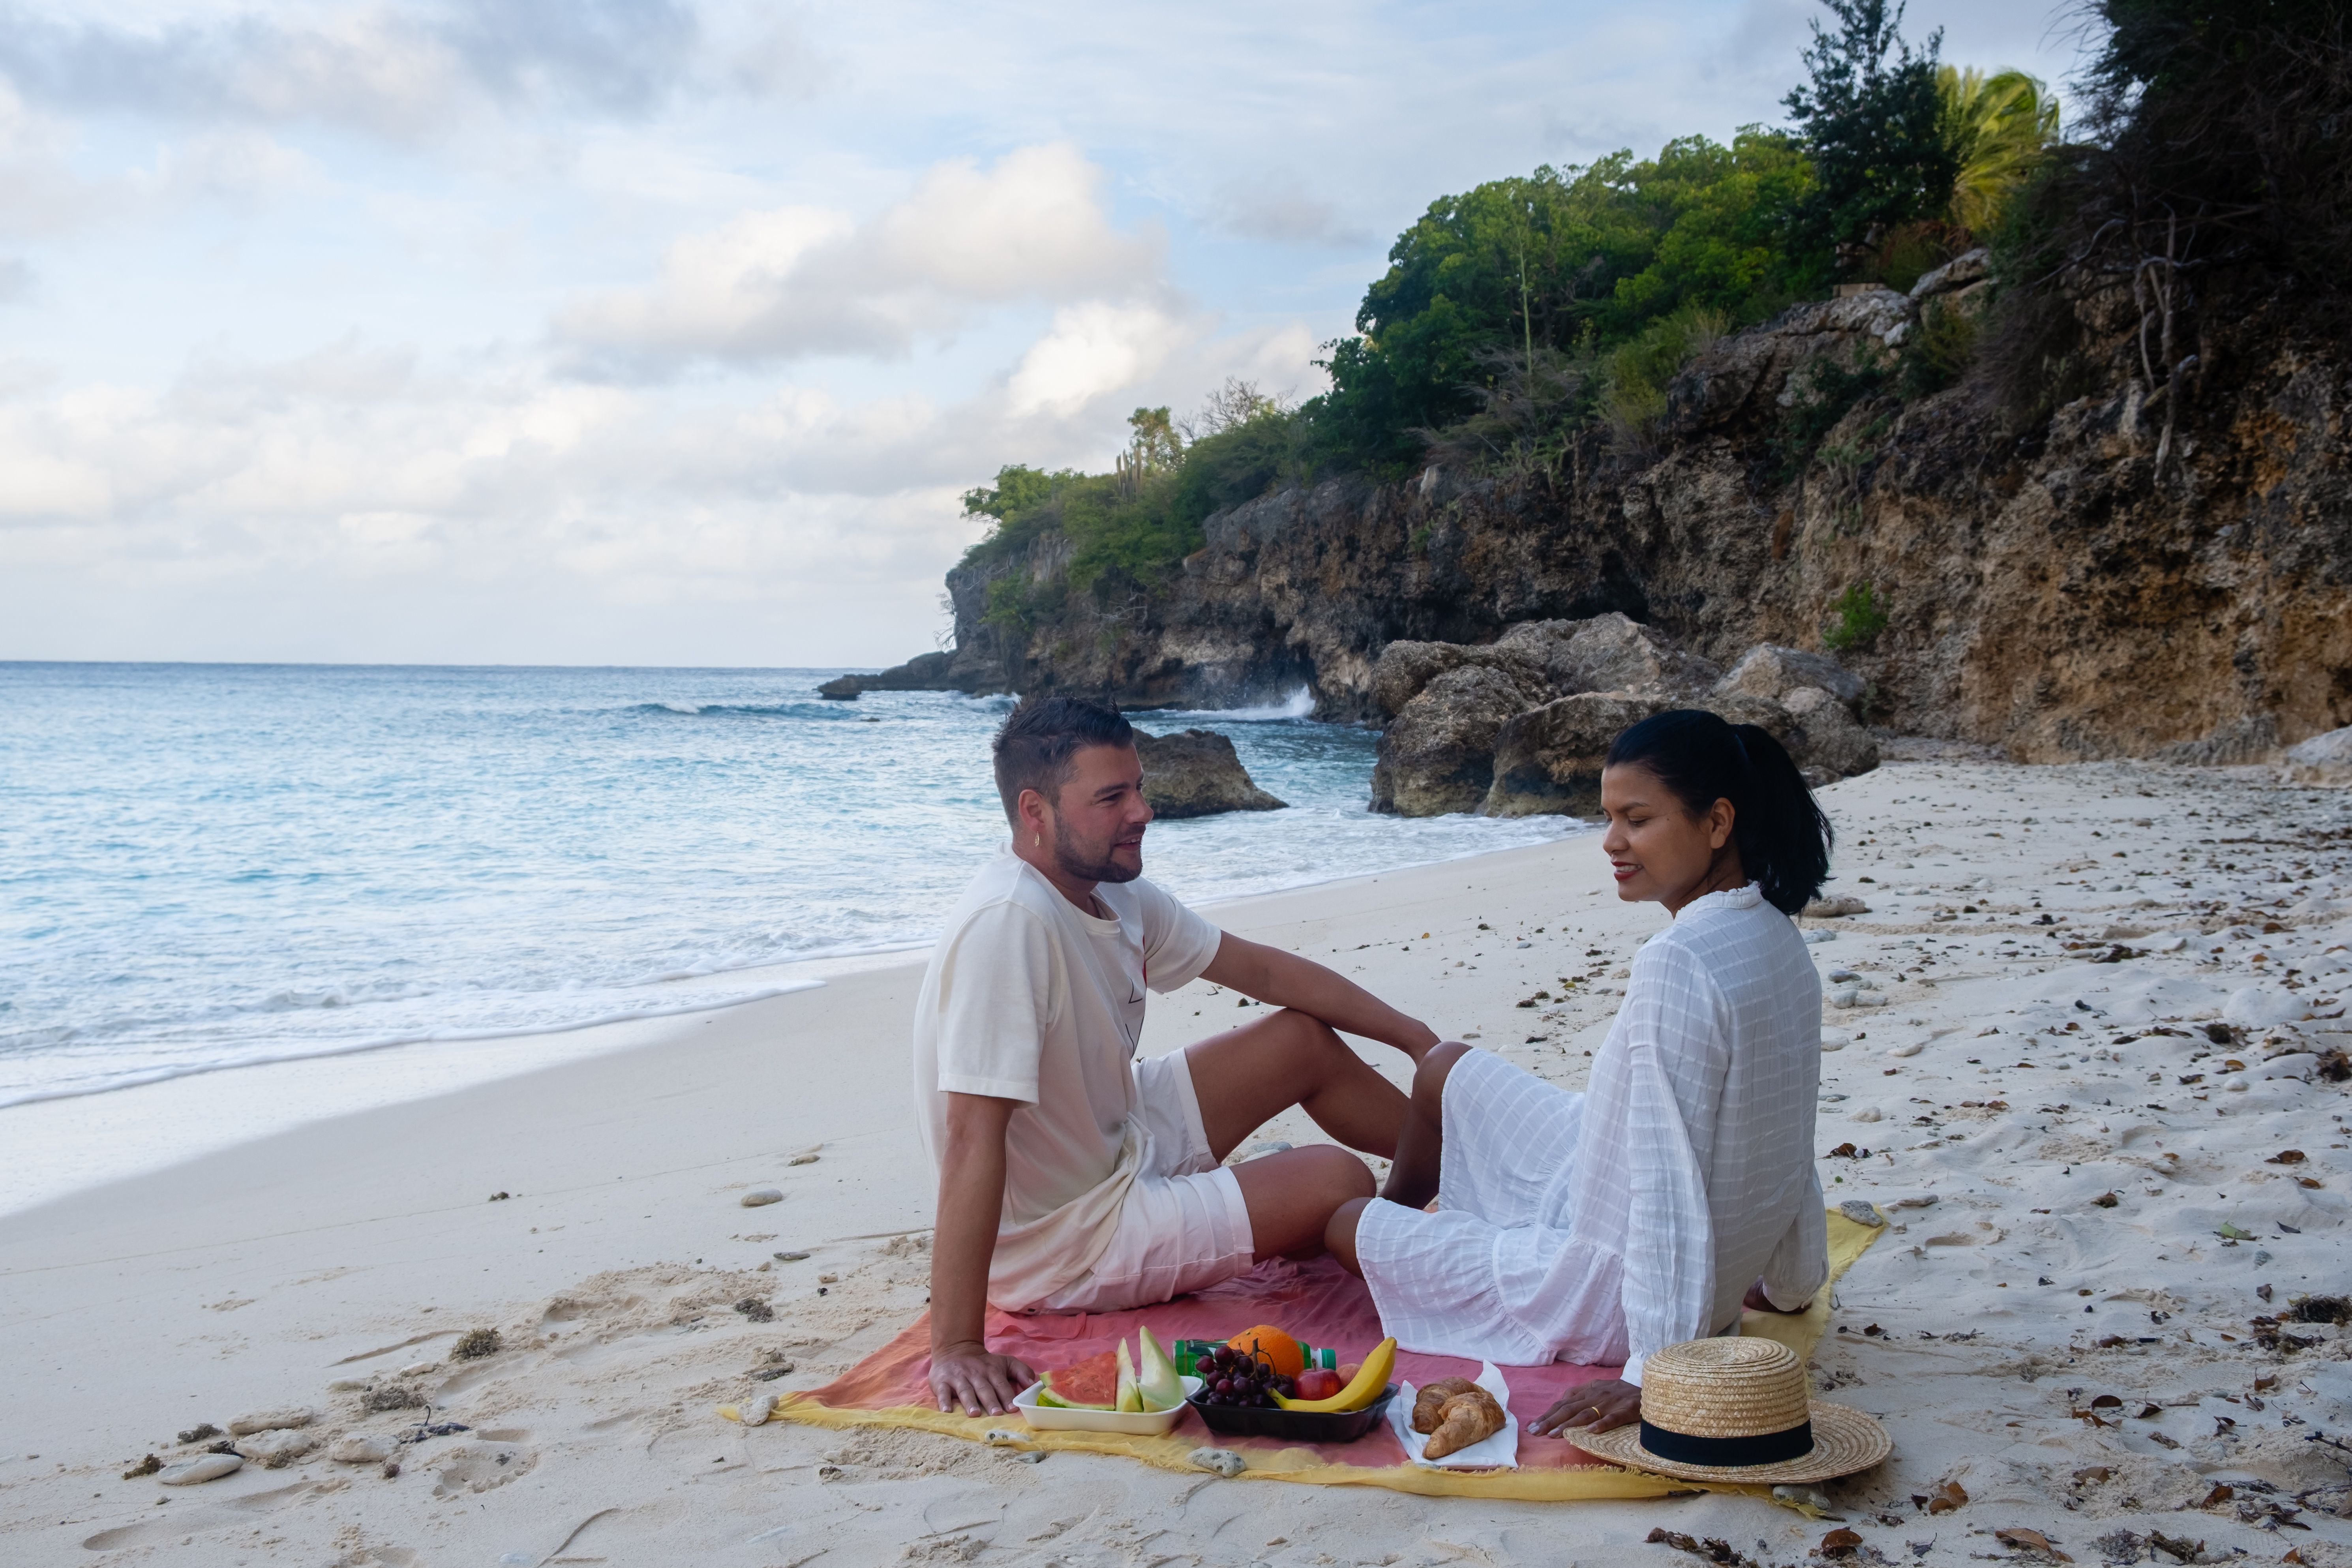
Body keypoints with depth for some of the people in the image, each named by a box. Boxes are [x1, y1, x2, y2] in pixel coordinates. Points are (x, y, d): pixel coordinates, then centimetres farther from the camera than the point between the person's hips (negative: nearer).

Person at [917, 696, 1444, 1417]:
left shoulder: (1116, 893, -3)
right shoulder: (1008, 923, -32)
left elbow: (1263, 970, 9)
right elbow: (973, 1135, -36)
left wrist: (1416, 1037, 7)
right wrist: (957, 1348, -38)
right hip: (1056, 1242, -9)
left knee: (1307, 1039, 11)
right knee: (1337, 1181, -9)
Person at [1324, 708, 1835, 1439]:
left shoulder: (1677, 967, -31)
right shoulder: (1777, 940, -3)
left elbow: (1671, 1184, -32)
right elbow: (1789, 1140, 8)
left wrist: (1652, 1372, -27)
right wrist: (1792, 1284, 21)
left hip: (1615, 1296, -9)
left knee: (1349, 1228, 9)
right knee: (1446, 1071, 20)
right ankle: (1398, 1215, 48)